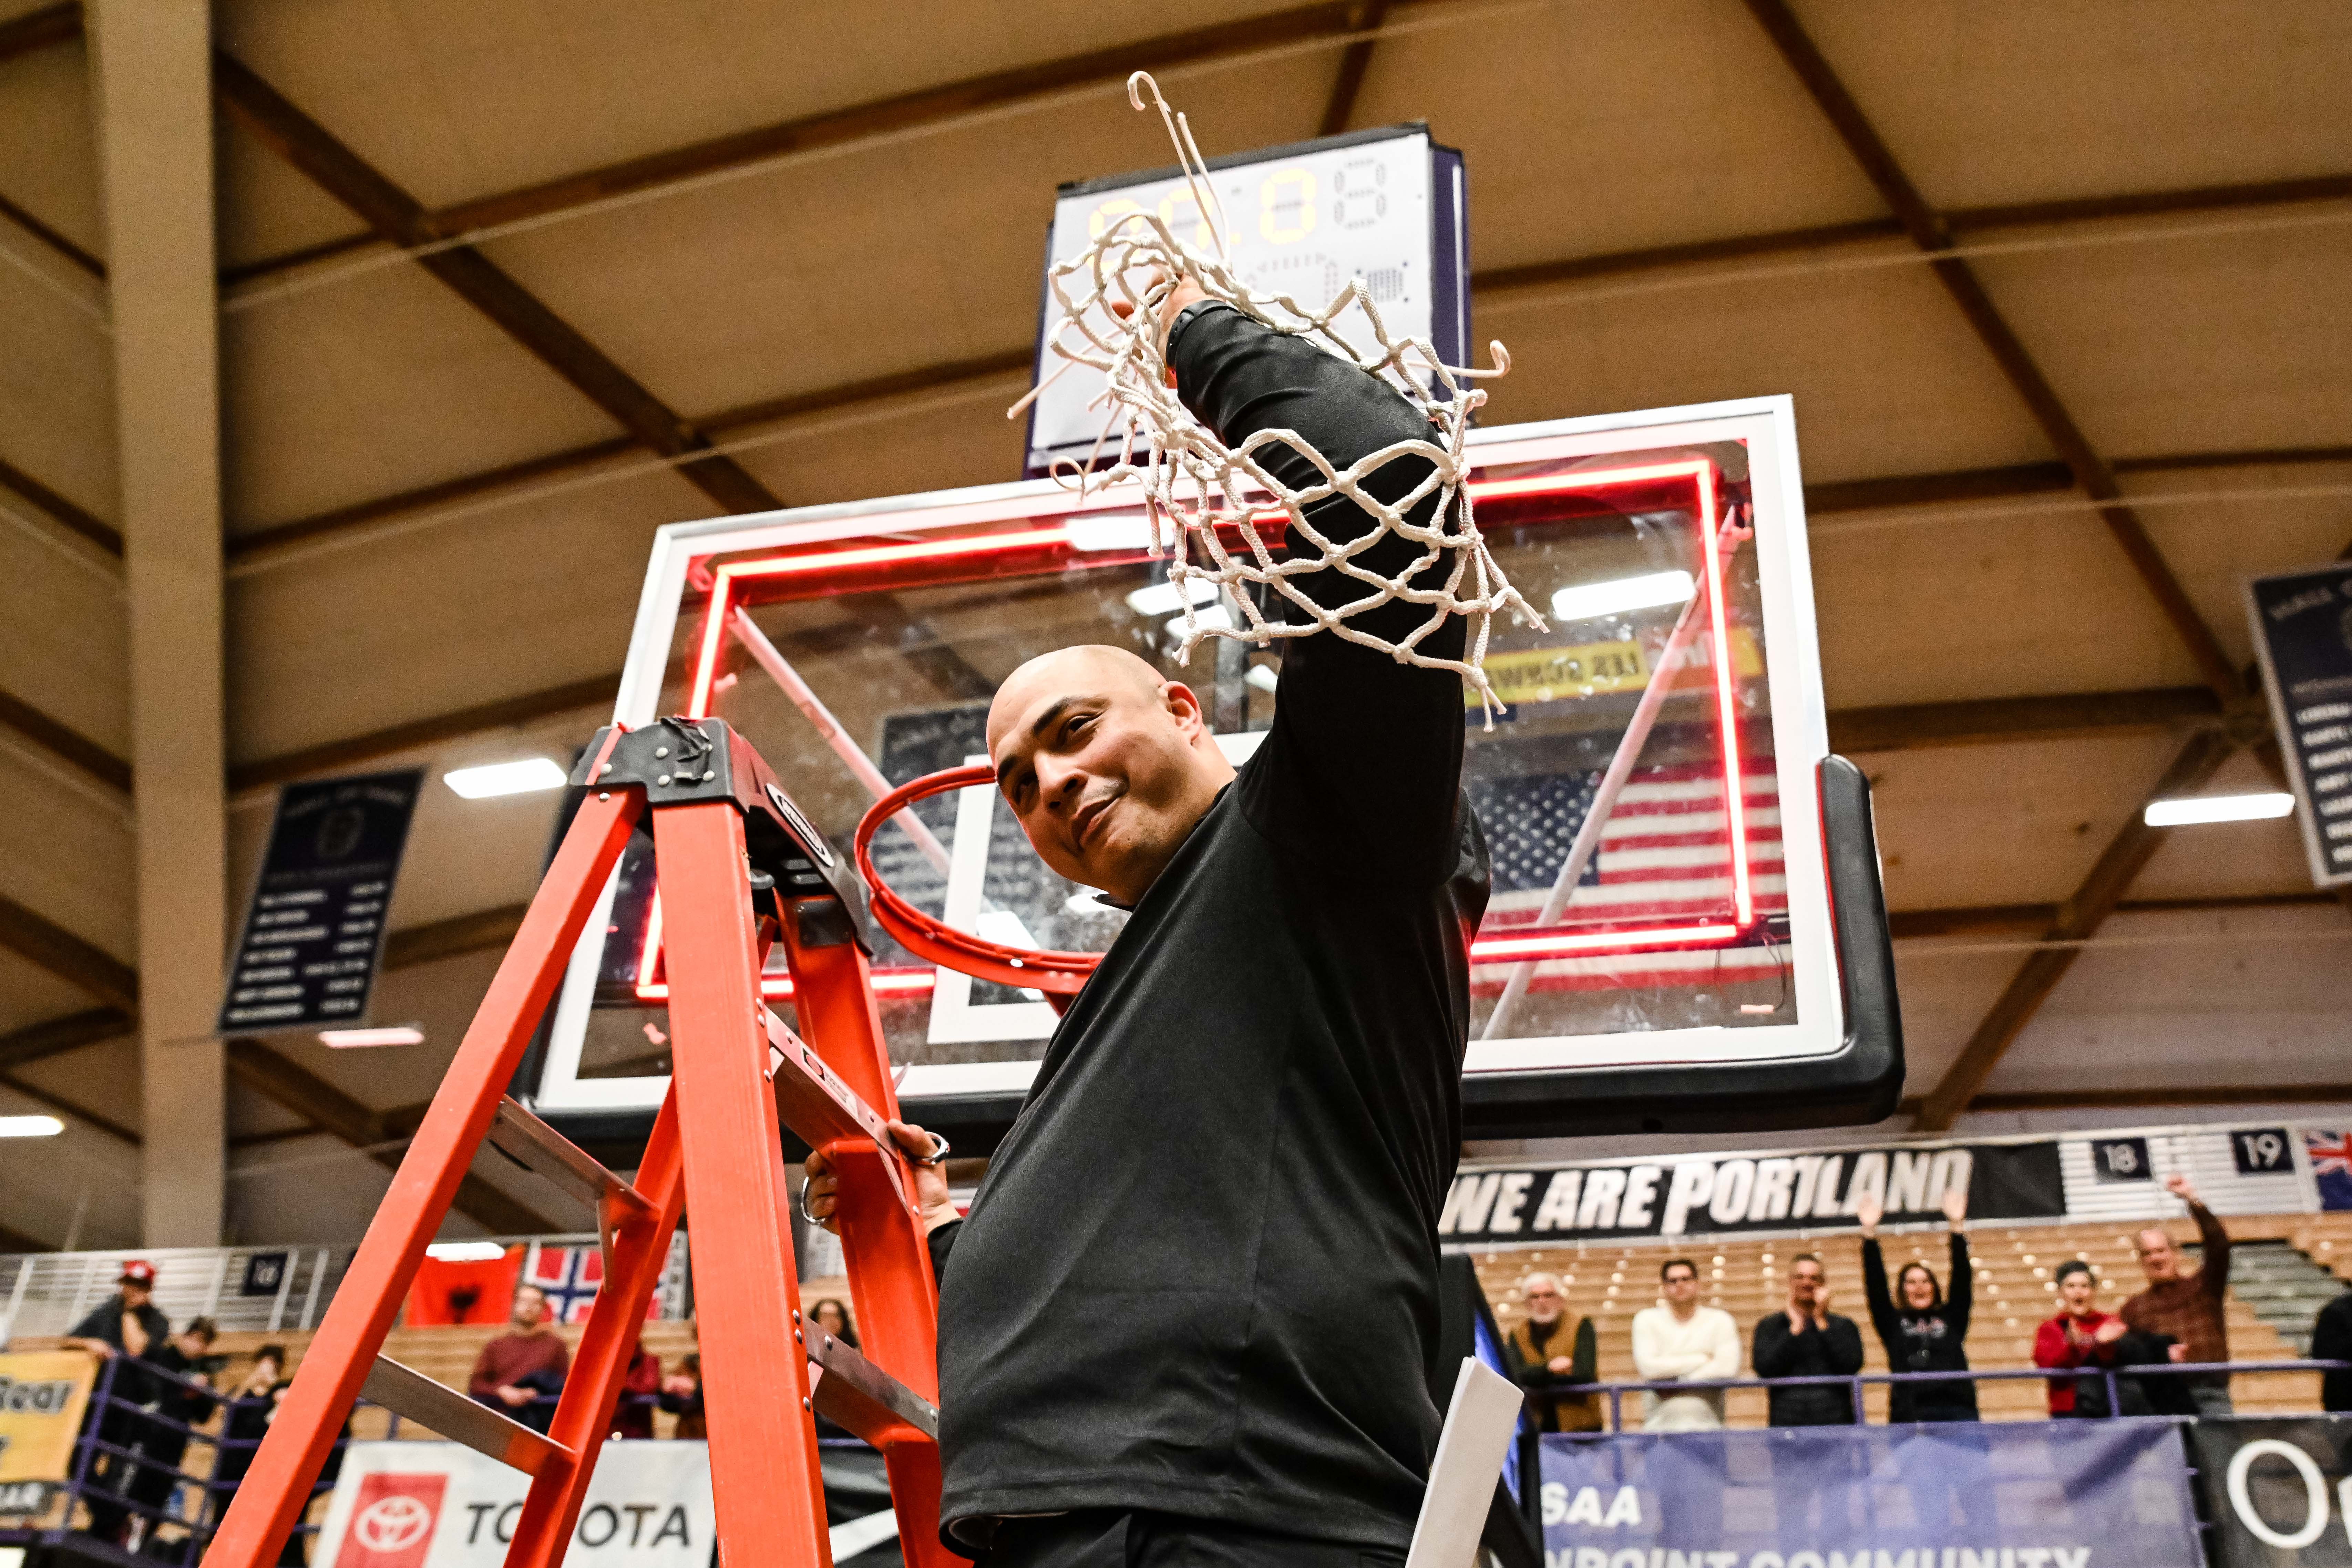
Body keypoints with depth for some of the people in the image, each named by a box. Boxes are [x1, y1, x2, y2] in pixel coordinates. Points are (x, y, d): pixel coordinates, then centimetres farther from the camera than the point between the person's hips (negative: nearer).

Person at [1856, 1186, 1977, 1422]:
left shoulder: (1951, 1318, 17)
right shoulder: (1893, 1323, 14)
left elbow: (1962, 1281, 9)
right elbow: (1876, 1286, 6)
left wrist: (1957, 1225, 1)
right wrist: (1870, 1231, -1)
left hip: (1958, 1411, 1)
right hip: (1909, 1416, -1)